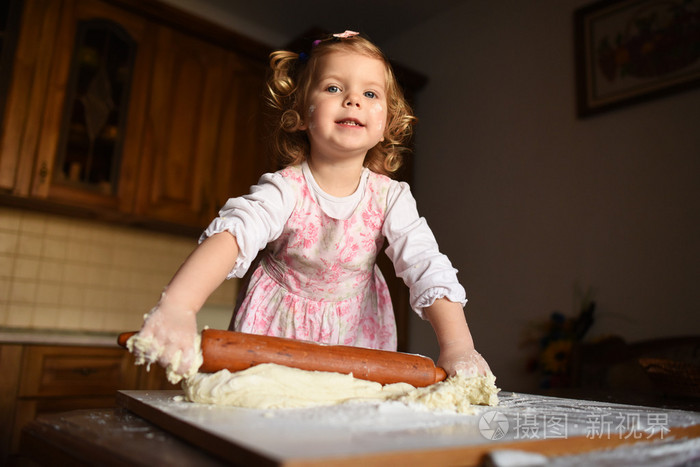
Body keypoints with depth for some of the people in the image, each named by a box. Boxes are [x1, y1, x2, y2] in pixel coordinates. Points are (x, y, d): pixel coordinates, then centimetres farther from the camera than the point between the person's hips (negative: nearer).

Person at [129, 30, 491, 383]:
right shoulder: (286, 190, -21)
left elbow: (428, 269, -19)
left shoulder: (390, 198, -14)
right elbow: (230, 236, -37)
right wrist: (176, 307, -55)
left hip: (354, 334, 2)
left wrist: (457, 347, -32)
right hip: (277, 330, -1)